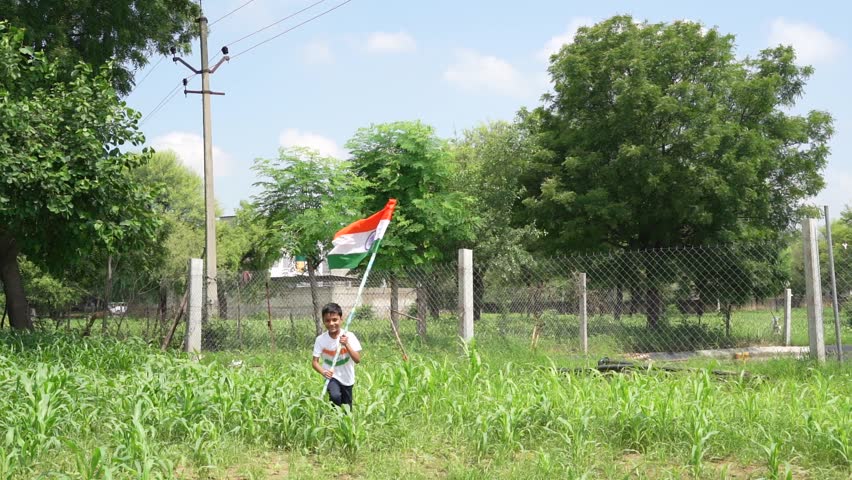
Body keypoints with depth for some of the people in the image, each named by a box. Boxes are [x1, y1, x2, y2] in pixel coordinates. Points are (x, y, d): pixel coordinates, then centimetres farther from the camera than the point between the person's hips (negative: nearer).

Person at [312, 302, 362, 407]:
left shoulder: (349, 336, -16)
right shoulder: (320, 339, -15)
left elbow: (357, 360, -21)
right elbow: (315, 362, -12)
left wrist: (347, 345, -33)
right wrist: (323, 372, -31)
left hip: (347, 378, 1)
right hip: (331, 376, -1)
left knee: (347, 409, 12)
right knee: (335, 396, -29)